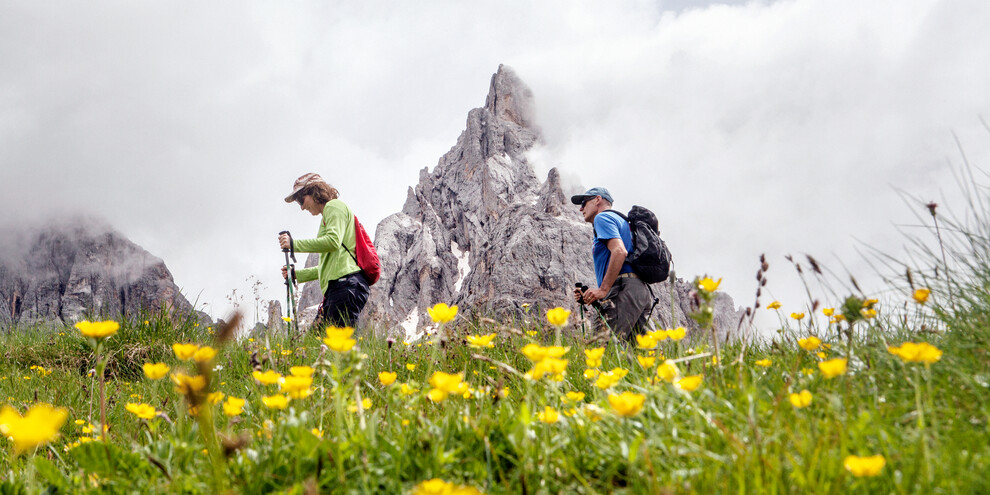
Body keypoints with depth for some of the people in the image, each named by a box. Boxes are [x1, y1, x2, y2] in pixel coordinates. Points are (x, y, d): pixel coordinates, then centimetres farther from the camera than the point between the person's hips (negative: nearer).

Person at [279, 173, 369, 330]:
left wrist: (294, 243, -10)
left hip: (346, 283, -10)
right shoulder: (328, 214, 33)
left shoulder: (334, 206, 4)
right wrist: (297, 274, 29)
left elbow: (333, 241, -16)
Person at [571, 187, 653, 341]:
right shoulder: (621, 220, 35)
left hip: (625, 290, -10)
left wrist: (603, 290, -17)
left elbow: (619, 251, -14)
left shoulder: (602, 217, 5)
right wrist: (588, 296, 20)